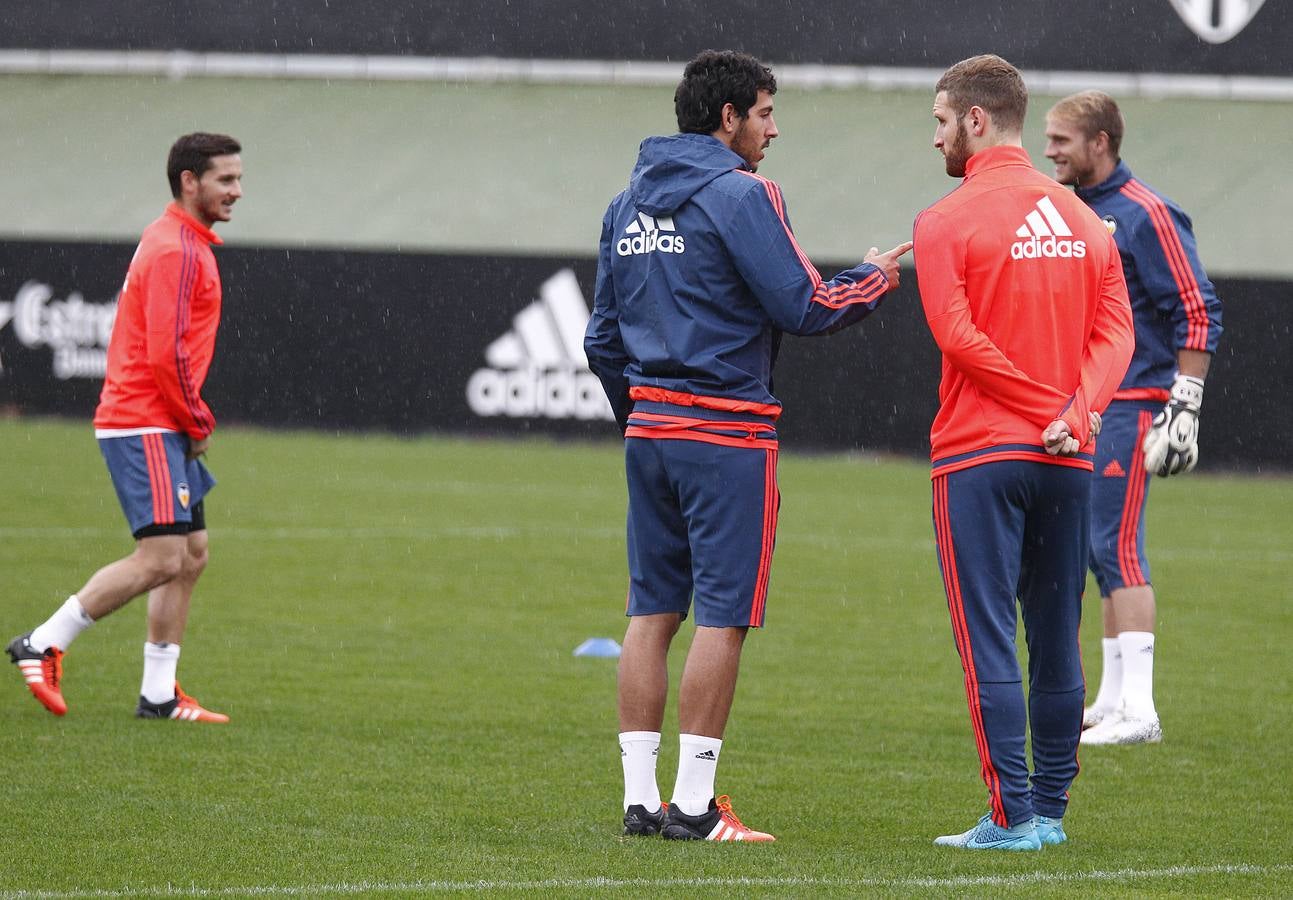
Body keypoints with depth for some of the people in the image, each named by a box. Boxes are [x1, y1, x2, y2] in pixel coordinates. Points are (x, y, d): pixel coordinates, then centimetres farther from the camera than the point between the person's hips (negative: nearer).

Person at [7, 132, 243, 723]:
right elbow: (167, 353, -21)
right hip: (145, 425, -11)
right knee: (162, 558, -15)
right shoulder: (175, 251, -15)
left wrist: (193, 421, 15)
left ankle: (160, 694, 13)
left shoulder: (185, 245, 18)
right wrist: (198, 422, -10)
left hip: (164, 429, 11)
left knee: (192, 554, 10)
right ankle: (43, 645, -8)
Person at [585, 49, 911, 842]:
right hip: (728, 434, -8)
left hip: (649, 428, 8)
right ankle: (693, 803, -6)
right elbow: (804, 306, -14)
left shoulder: (630, 203, 14)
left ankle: (640, 796, 7)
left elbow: (603, 337, 18)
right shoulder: (739, 194, -11)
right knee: (723, 614, -4)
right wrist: (876, 278, 2)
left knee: (653, 611, 9)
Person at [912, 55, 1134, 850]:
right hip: (1068, 459, 5)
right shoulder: (1083, 219, 10)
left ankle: (1012, 815, -7)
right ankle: (1050, 809, 15)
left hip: (980, 455, -5)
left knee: (989, 637, -3)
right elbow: (1116, 330, 1)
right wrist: (1075, 414, -11)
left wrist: (1054, 413, -12)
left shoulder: (946, 222, -6)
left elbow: (958, 335, -15)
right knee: (1057, 640, 11)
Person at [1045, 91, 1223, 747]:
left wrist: (1184, 405, -17)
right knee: (1101, 550, 10)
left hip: (1130, 407, -8)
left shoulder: (1144, 215, -10)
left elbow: (1197, 311, -13)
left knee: (1117, 548, -13)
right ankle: (1113, 700, 16)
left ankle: (1138, 710, -15)